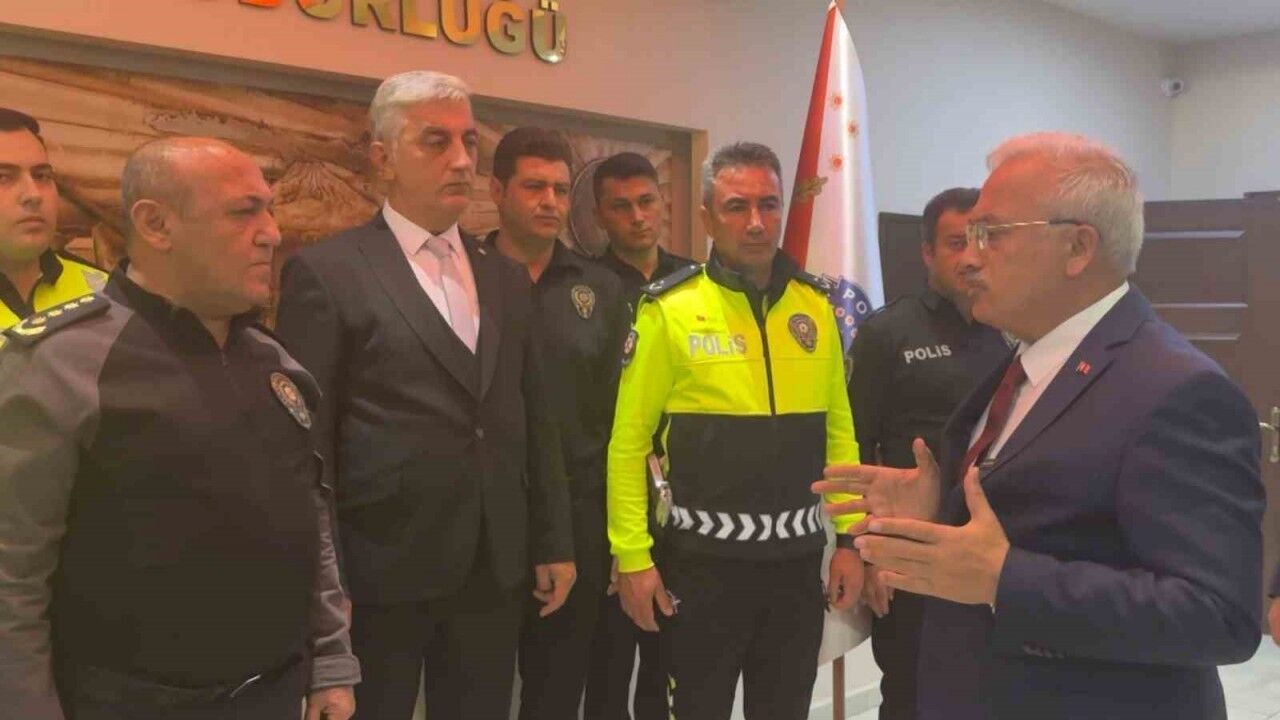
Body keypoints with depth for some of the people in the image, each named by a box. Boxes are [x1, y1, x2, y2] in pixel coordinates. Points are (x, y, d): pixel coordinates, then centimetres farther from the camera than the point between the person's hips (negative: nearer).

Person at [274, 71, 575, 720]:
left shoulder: (505, 278, 11)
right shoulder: (326, 273, -7)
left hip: (494, 571, 5)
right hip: (380, 573, -5)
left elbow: (534, 424, 13)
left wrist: (553, 543, 11)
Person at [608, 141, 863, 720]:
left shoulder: (815, 305, 4)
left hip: (797, 555, 4)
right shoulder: (669, 309, -8)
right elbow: (629, 441, -8)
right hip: (703, 557, -4)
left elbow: (838, 430, 7)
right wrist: (632, 556, -11)